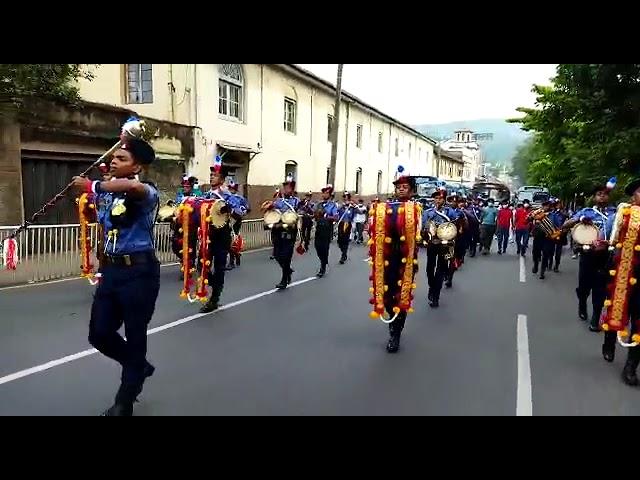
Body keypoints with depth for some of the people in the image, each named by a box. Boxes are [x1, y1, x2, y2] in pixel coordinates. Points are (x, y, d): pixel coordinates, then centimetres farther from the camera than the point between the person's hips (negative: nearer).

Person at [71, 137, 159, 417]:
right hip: (110, 270, 7)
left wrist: (92, 186, -25)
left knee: (135, 337, 6)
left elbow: (132, 187, -38)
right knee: (99, 334, 10)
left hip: (139, 271, -7)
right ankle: (139, 367, 39)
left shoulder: (147, 192, -13)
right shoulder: (107, 190, 9)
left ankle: (124, 403, 27)